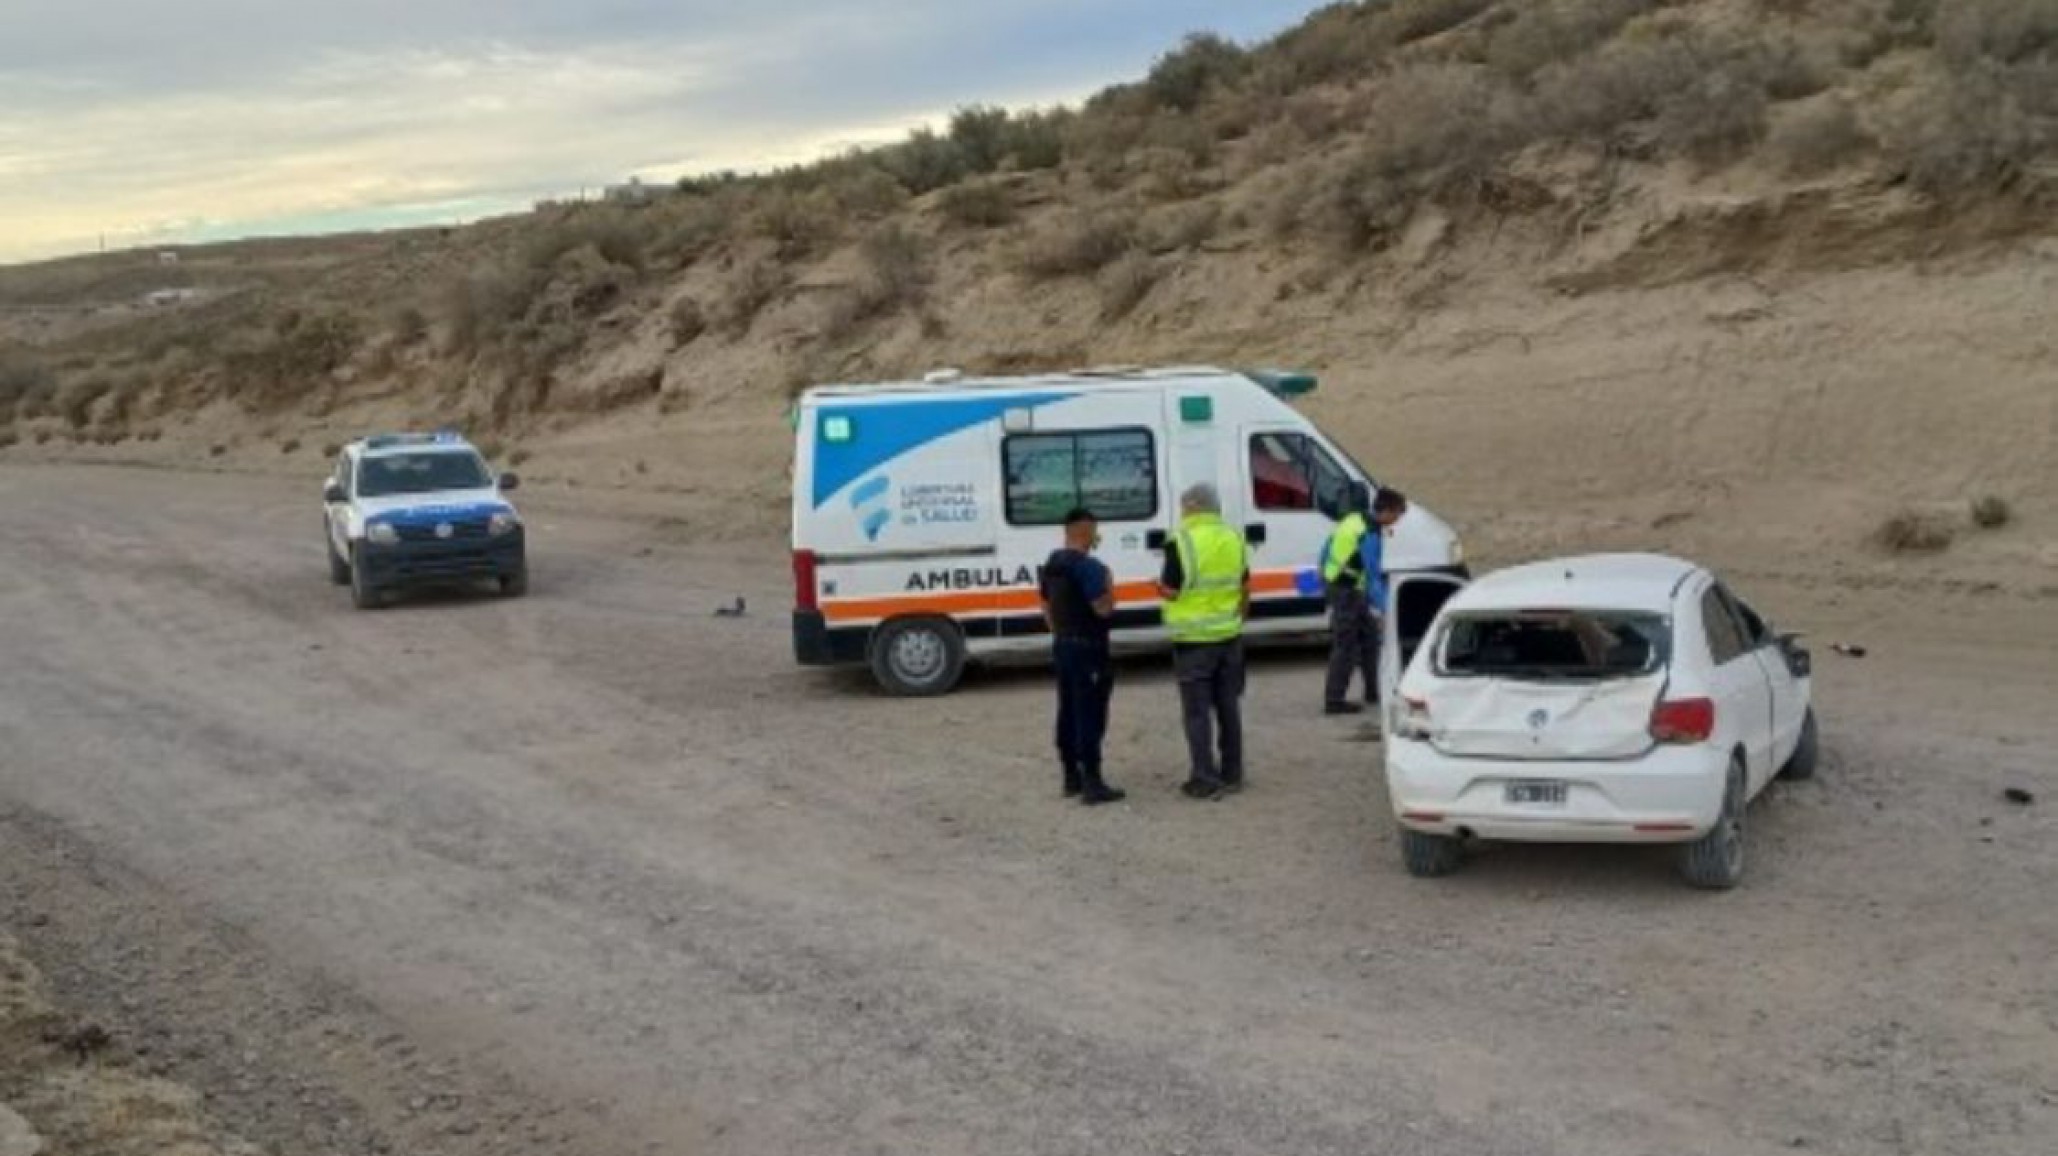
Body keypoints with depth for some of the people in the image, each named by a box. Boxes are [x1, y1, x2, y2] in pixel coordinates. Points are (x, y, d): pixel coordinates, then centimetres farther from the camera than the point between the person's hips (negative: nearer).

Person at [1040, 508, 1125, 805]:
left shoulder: (1052, 565, 10)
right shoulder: (1089, 567, -19)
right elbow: (1103, 608, -22)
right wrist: (1108, 586, -5)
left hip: (1062, 646, 9)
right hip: (1088, 648, -9)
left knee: (1068, 713, 14)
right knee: (1090, 715, -6)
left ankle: (1072, 778, 20)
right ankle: (1092, 783, -6)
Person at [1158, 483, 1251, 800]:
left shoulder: (1182, 542, -16)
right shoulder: (1234, 539, 6)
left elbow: (1171, 592, -15)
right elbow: (1245, 588, 13)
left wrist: (1159, 587, 6)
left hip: (1194, 639, -6)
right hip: (1229, 635, 6)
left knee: (1197, 711, 0)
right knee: (1228, 705, 14)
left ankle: (1205, 778, -2)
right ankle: (1232, 774, 21)